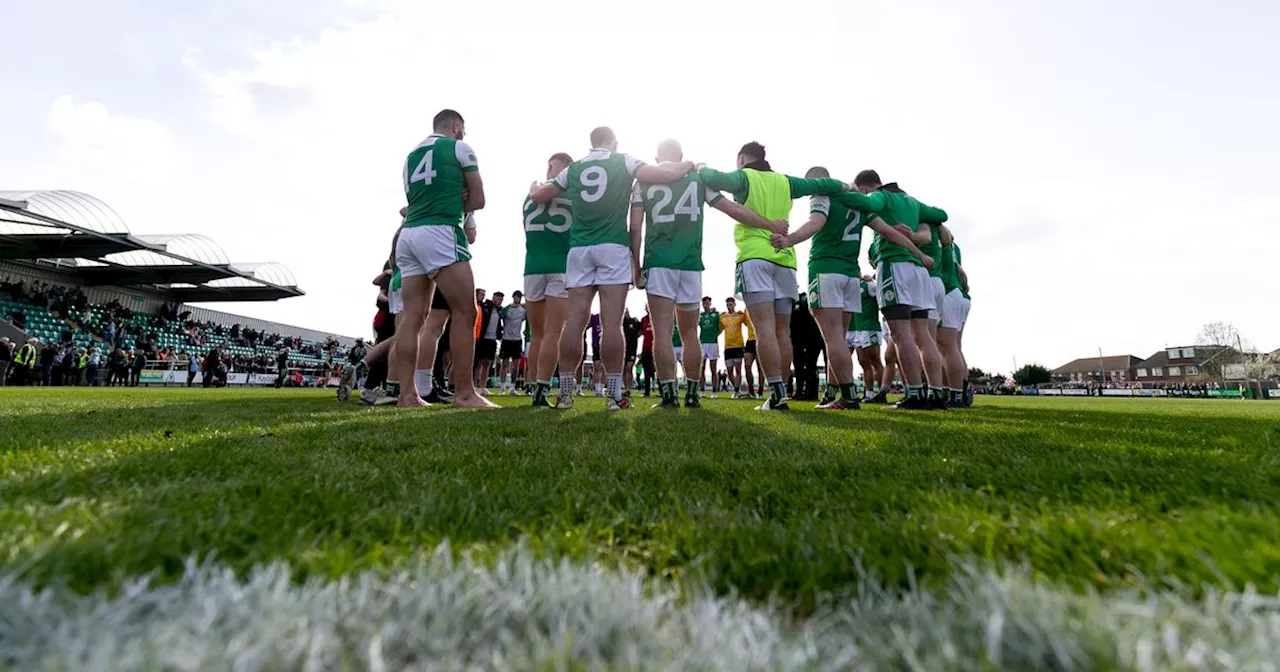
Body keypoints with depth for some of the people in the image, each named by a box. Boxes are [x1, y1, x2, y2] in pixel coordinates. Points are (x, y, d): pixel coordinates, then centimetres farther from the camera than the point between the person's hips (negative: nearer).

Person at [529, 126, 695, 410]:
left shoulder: (573, 169, 17)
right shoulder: (623, 162, 8)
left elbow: (536, 197, 23)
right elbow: (665, 175, -1)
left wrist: (537, 188, 47)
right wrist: (688, 165, 18)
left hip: (579, 249, 3)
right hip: (613, 247, -3)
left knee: (575, 320, 0)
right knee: (612, 322, -6)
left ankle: (565, 393, 2)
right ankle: (615, 394, -5)